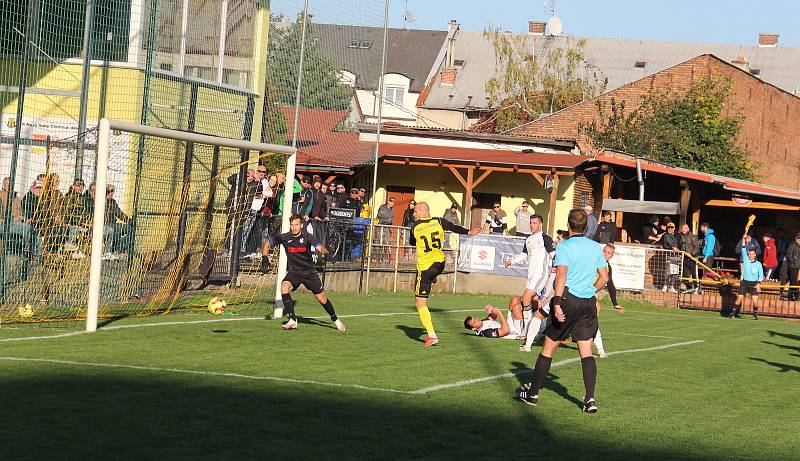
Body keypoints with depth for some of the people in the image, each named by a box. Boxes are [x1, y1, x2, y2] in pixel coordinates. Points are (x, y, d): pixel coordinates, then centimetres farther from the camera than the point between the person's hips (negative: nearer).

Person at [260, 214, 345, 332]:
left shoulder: (307, 237, -12)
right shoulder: (284, 237, -7)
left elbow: (320, 248, -26)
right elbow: (267, 243, 6)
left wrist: (326, 253, -48)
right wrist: (265, 259, -5)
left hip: (309, 272, -1)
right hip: (293, 272, 1)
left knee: (321, 298, 2)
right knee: (284, 286, -29)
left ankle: (335, 320, 29)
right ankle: (292, 320, -26)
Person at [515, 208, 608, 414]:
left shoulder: (563, 247, -7)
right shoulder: (596, 247, 8)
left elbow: (561, 275, -20)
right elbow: (604, 277, 14)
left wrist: (557, 303, -24)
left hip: (568, 299, -4)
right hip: (589, 303, 4)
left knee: (548, 348, 6)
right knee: (586, 352, 4)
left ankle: (532, 393, 16)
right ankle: (590, 399, -7)